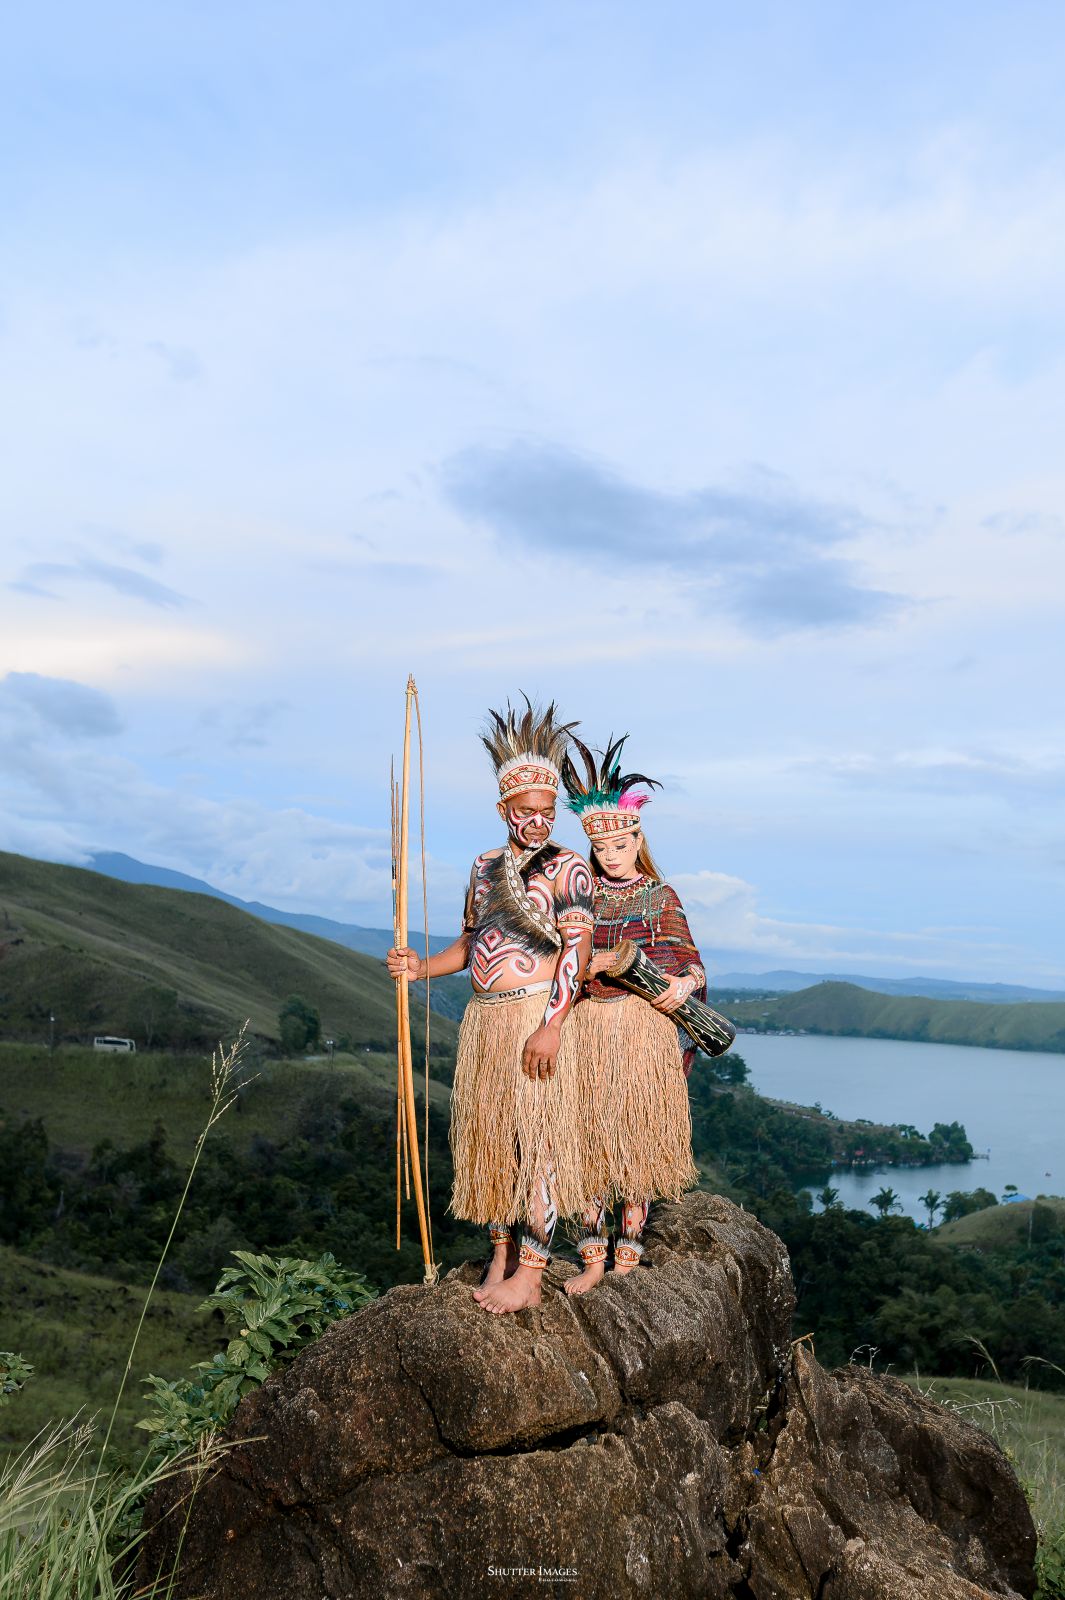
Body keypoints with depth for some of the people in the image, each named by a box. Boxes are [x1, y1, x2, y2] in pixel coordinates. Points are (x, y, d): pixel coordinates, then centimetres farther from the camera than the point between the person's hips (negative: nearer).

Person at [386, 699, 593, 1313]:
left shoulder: (566, 867, -5)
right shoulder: (485, 867, 15)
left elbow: (577, 947, -14)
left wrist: (552, 1026, -22)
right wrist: (422, 967, 2)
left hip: (537, 1016, -6)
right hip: (484, 1017, 7)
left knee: (538, 1140, -4)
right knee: (490, 1136, 10)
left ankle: (529, 1274, 3)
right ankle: (501, 1257, 23)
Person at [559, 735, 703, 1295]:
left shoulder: (660, 898, 4)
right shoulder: (582, 896, 9)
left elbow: (689, 962, 1)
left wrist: (686, 983, -20)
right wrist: (590, 964, -8)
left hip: (644, 1027, -2)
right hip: (588, 1027, 2)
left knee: (638, 1136, 2)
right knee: (588, 1138, 2)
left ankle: (628, 1257, 15)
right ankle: (592, 1260, 12)